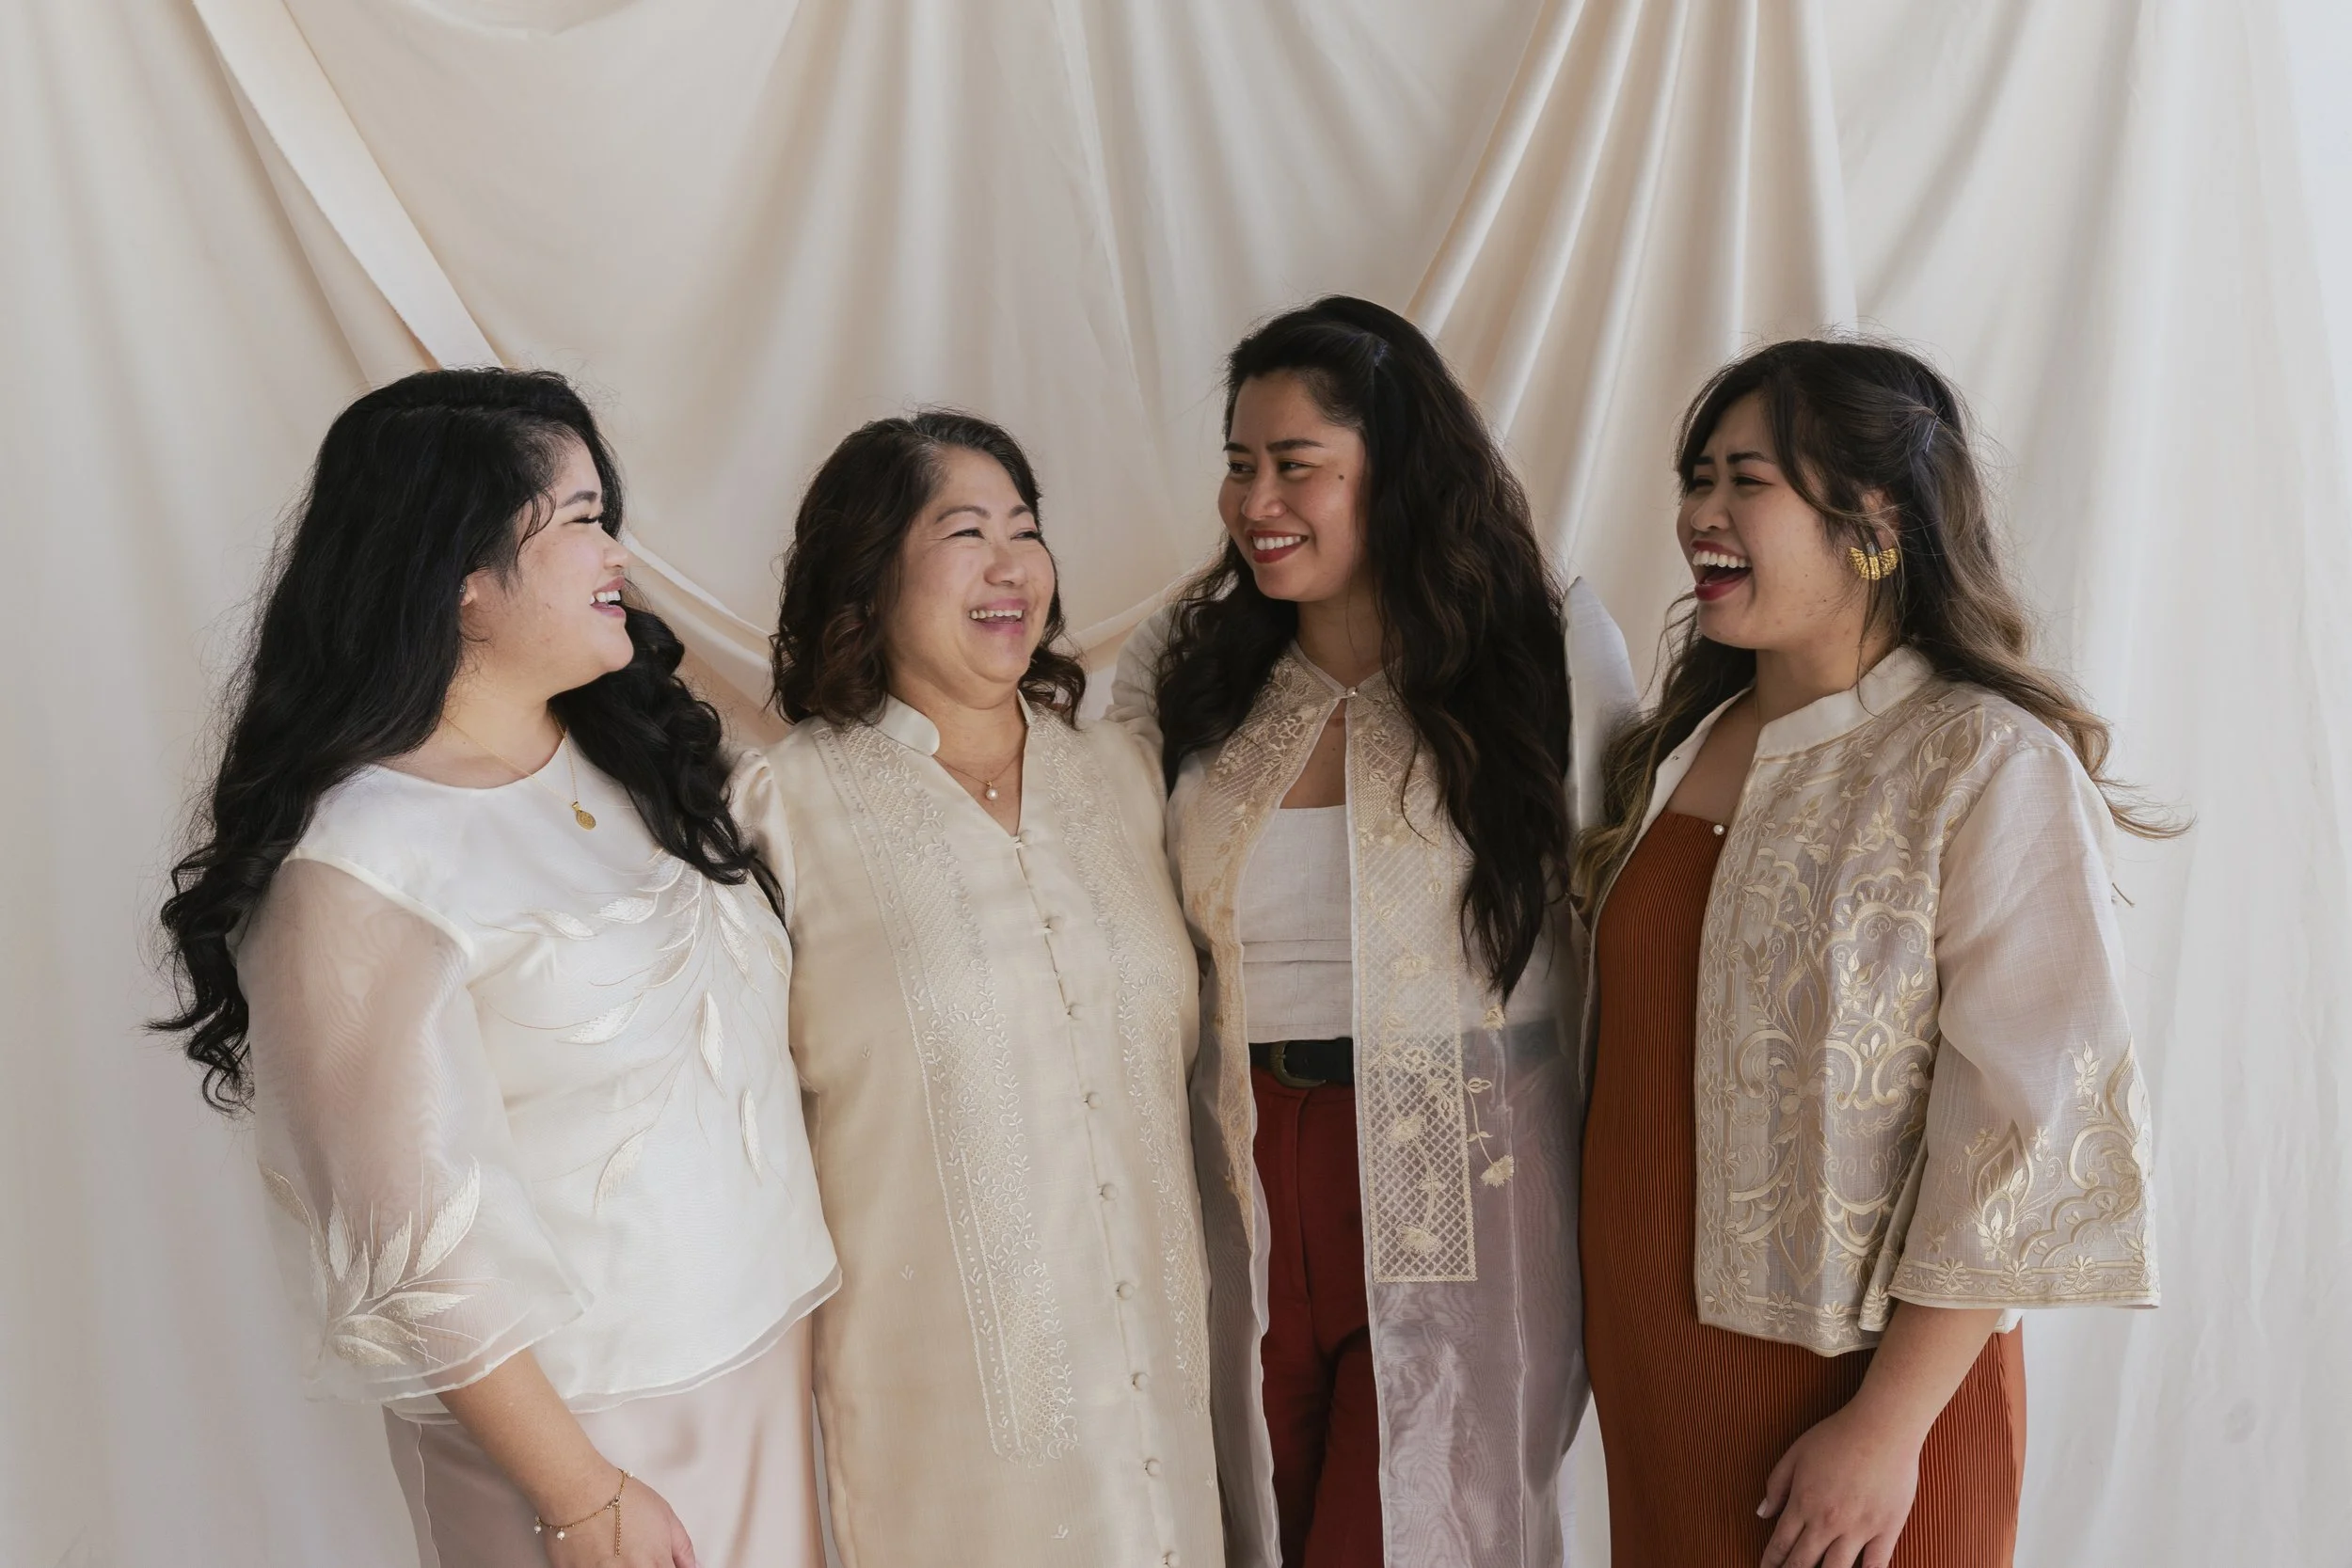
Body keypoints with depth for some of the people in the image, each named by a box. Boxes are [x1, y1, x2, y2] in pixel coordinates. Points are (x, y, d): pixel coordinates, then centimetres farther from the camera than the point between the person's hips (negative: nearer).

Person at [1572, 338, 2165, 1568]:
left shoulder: (1992, 768, -15)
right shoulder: (1677, 745, 5)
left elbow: (2030, 1136, -17)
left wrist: (1888, 1425, -17)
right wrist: (1607, 1308, 11)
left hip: (1845, 1367, -6)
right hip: (1645, 1347, 6)